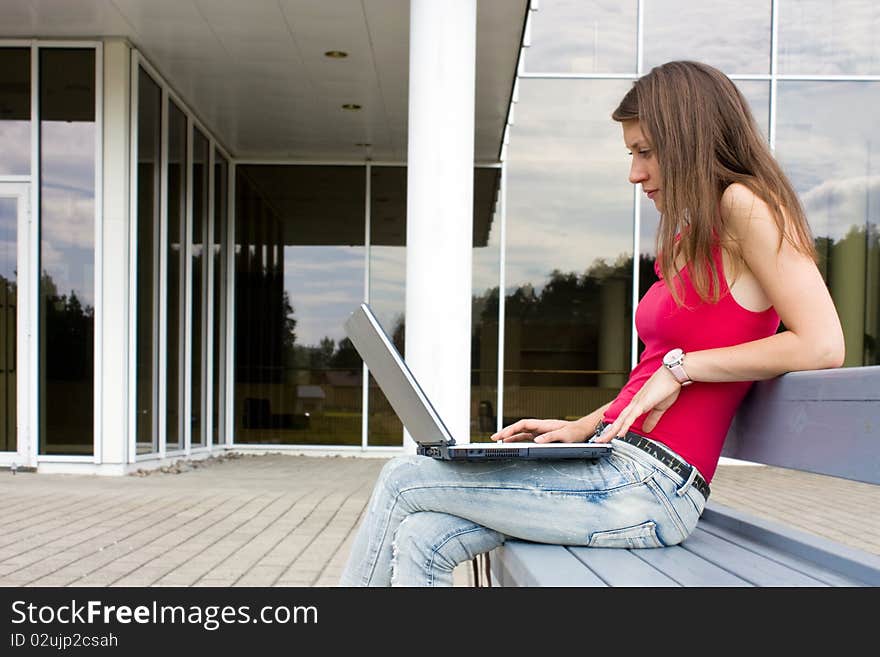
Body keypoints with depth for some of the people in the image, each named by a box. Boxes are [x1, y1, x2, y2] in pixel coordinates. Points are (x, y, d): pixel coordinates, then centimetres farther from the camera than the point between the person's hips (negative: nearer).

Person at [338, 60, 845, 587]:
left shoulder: (743, 205, -8)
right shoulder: (691, 238, 19)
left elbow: (823, 346, -18)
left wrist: (683, 364, -14)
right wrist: (583, 427, 12)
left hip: (648, 487, -8)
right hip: (615, 463, 8)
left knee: (402, 481, -4)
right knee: (421, 539, -5)